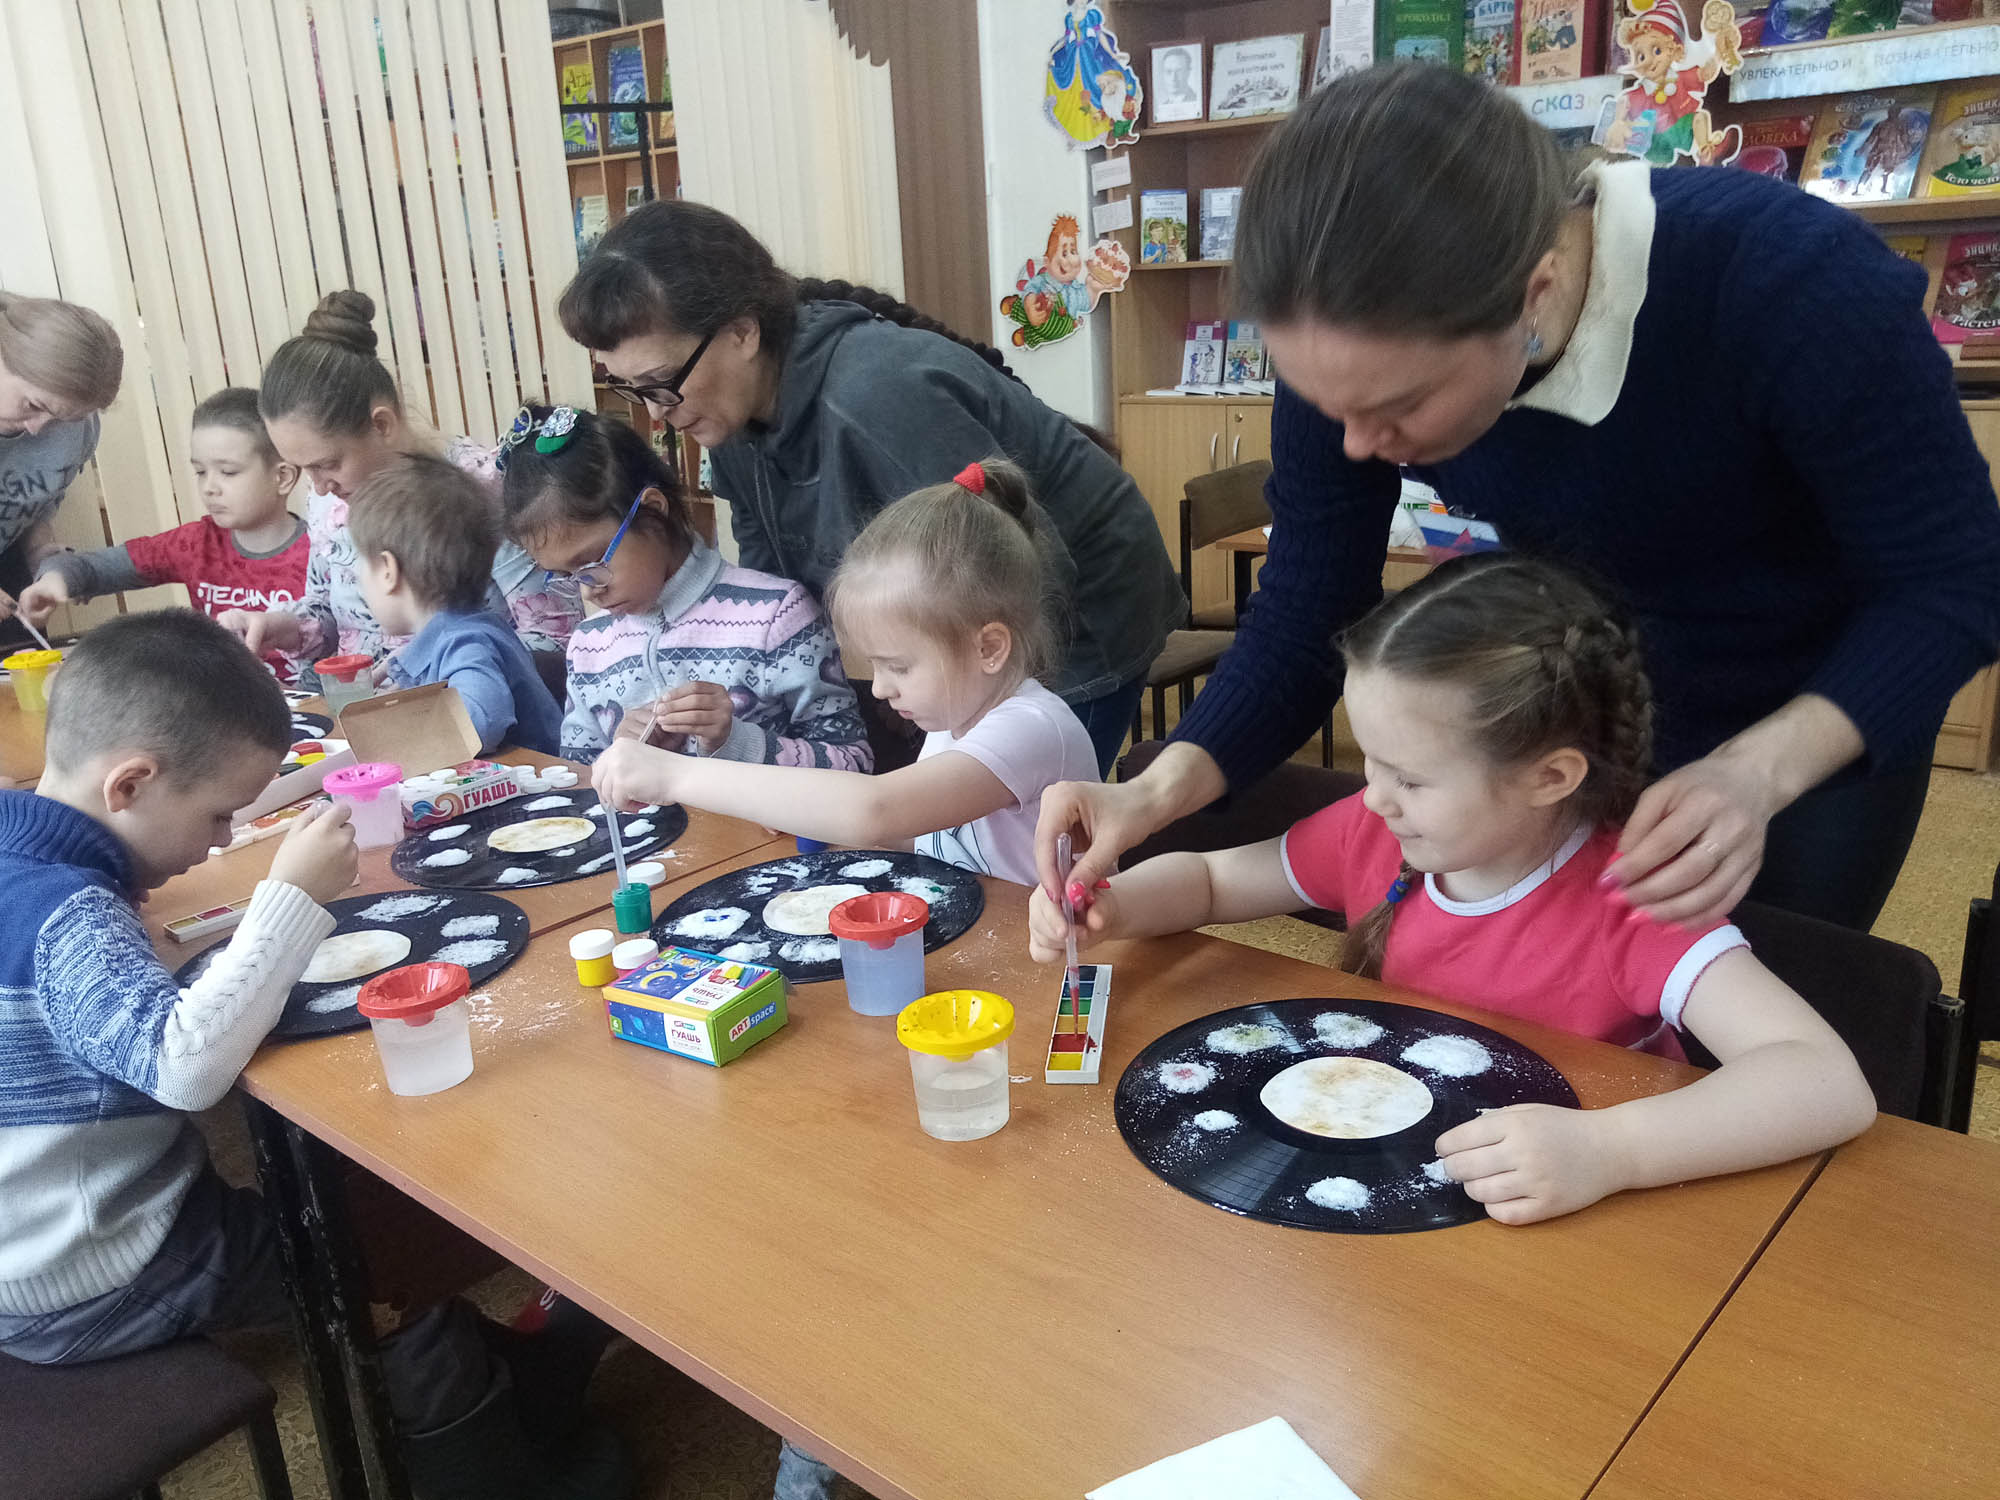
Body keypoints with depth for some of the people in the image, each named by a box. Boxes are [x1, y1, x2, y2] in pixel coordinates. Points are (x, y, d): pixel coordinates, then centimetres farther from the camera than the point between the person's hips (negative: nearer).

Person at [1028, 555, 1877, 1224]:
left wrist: (1604, 1149, -48)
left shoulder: (1627, 898, -23)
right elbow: (1210, 878, 7)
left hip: (1567, 1233, -2)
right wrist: (1111, 909, -15)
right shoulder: (1375, 834, -8)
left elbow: (1832, 1085, -33)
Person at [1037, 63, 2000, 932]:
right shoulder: (1355, 354, -25)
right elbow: (1305, 617, -17)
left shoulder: (1790, 277, -36)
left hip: (1821, 722, -3)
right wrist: (1161, 789, -33)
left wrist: (1758, 772, -41)